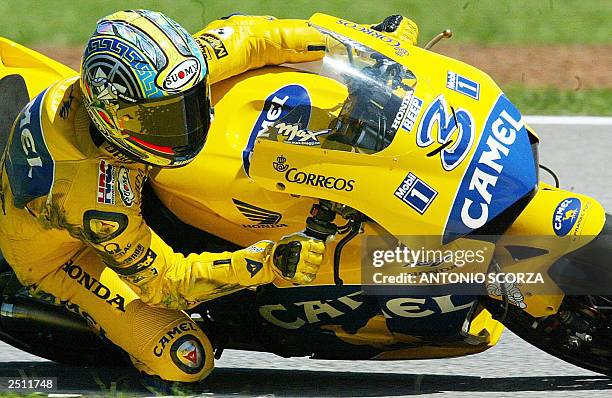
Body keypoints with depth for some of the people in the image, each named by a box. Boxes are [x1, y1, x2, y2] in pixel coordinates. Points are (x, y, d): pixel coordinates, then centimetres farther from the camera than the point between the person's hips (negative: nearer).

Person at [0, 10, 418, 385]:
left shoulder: (150, 77, -29)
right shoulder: (100, 200, -45)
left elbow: (239, 36, -14)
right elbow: (160, 280, -31)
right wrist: (267, 264, -41)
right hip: (57, 249, -7)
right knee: (186, 360, -23)